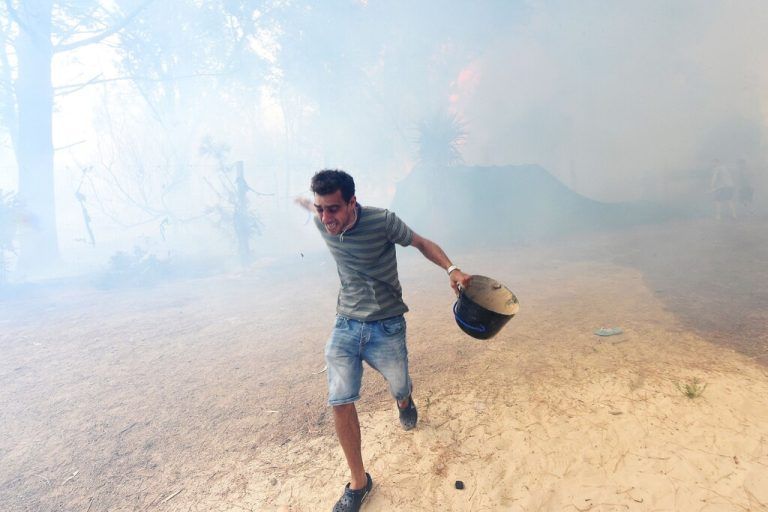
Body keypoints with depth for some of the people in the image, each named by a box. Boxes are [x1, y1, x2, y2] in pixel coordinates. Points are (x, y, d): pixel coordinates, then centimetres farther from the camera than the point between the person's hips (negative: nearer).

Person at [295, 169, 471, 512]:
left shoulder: (382, 221, -20)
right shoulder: (322, 222, -8)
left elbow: (421, 243, -6)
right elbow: (306, 202, 18)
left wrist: (451, 269, -22)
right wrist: (303, 200, 41)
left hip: (386, 327, -2)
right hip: (345, 326, 3)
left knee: (400, 392, 14)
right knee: (340, 404, -5)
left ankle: (405, 401, 56)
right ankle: (358, 483, 16)